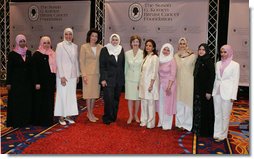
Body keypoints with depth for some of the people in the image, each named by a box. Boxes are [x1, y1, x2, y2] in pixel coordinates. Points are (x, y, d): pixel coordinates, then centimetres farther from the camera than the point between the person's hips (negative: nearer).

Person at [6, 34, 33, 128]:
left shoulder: (28, 53, 7)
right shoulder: (12, 54, -4)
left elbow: (31, 67, 9)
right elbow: (9, 69, -4)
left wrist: (32, 80, 6)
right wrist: (8, 82, -8)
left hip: (27, 81, 4)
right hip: (16, 81, -4)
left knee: (27, 101, 8)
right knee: (16, 101, 1)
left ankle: (26, 119, 20)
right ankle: (16, 121, 11)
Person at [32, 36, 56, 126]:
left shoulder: (52, 54, 11)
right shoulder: (37, 54, -5)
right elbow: (34, 70, -8)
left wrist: (55, 81, 10)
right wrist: (36, 83, -15)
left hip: (51, 82, 5)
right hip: (41, 82, -5)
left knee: (50, 101, 10)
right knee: (40, 101, 2)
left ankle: (48, 120, 20)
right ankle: (39, 120, 13)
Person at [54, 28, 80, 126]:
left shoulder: (75, 46, 9)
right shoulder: (60, 46, -4)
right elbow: (58, 61, -8)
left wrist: (77, 75, 10)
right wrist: (61, 76, -13)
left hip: (73, 75, 5)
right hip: (63, 74, -5)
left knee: (71, 95, 8)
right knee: (62, 95, 0)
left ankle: (68, 115, 18)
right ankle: (61, 117, 10)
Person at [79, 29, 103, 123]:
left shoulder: (100, 47, 5)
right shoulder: (84, 47, -3)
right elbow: (81, 62, -5)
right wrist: (84, 75, -11)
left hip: (97, 74, 4)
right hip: (88, 73, -3)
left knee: (94, 94, 10)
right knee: (88, 93, 2)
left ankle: (91, 113, 23)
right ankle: (89, 114, 15)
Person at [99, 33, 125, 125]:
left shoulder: (121, 50, 9)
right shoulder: (105, 50, -2)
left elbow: (123, 65, 11)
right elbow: (102, 65, -5)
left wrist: (122, 78, 7)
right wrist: (103, 79, -11)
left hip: (119, 79, 4)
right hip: (108, 78, -4)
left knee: (116, 99, 10)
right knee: (109, 99, -7)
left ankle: (114, 117, 23)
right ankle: (107, 118, 7)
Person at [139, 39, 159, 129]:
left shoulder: (154, 57, -9)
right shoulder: (145, 57, 13)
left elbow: (154, 72, -13)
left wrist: (151, 85, -17)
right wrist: (140, 83, 12)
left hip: (150, 83, -7)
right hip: (143, 83, 7)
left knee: (150, 103, -1)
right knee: (143, 103, 11)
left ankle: (151, 123, 10)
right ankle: (144, 121, 22)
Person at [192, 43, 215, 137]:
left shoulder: (209, 62, -12)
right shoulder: (198, 61, 9)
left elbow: (212, 77, -15)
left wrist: (209, 91, -19)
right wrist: (195, 89, 13)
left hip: (205, 89, -7)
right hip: (197, 89, 7)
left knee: (205, 110, 1)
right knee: (197, 109, 13)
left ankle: (206, 131, 14)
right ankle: (197, 128, 25)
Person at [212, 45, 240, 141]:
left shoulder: (235, 65, -4)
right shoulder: (218, 64, 8)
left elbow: (235, 81, -5)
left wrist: (233, 96, -9)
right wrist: (213, 90, 8)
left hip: (227, 92, -4)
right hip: (217, 91, 4)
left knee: (225, 114, 4)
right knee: (217, 113, 10)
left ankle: (222, 134, 17)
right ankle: (217, 133, 22)